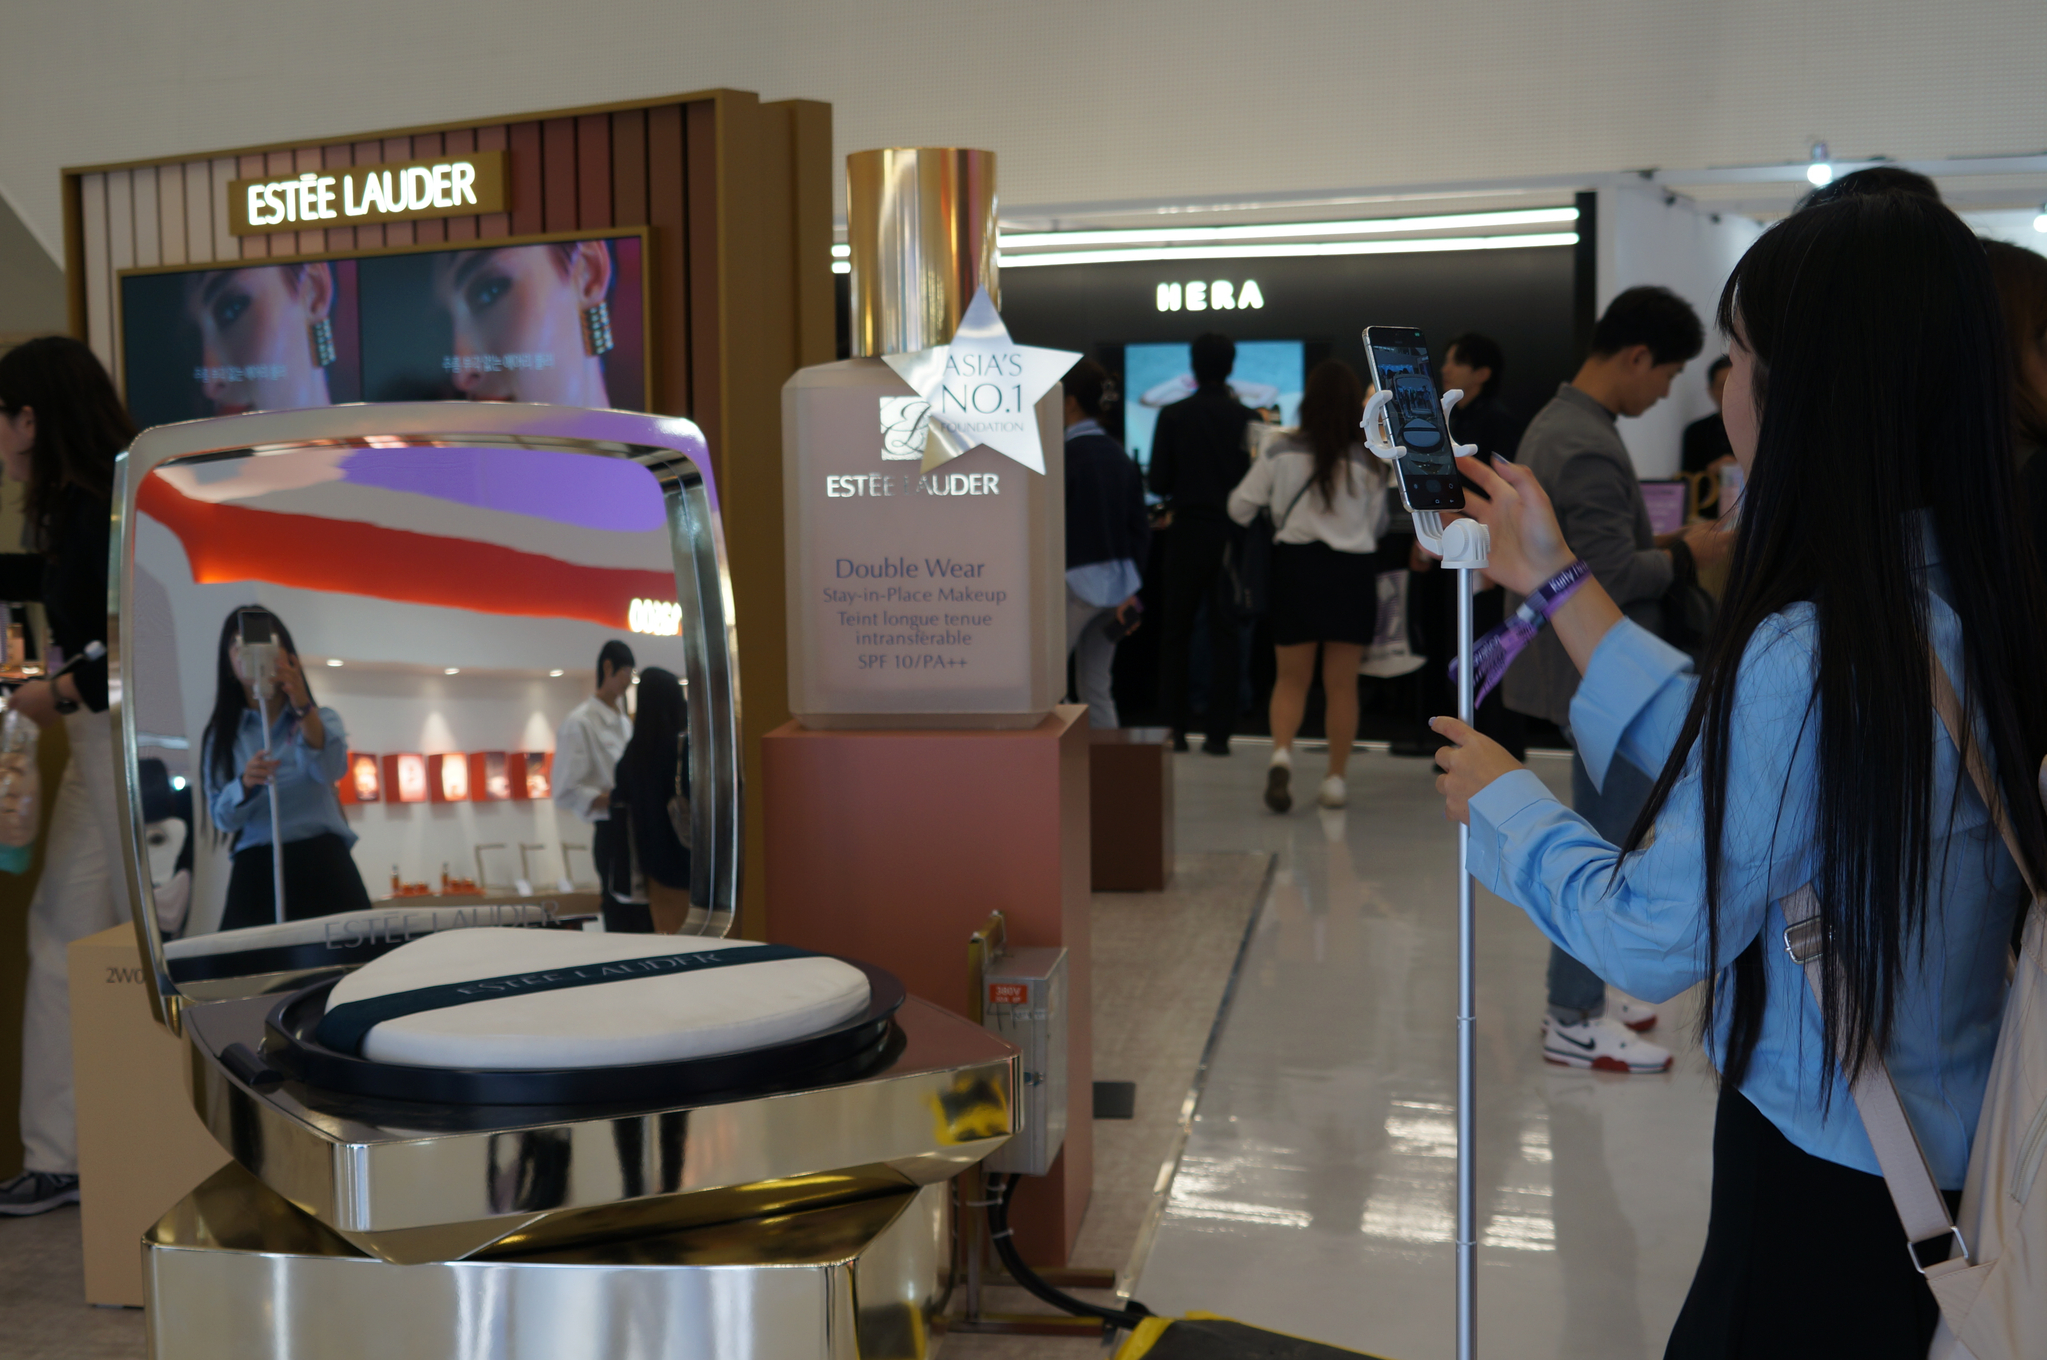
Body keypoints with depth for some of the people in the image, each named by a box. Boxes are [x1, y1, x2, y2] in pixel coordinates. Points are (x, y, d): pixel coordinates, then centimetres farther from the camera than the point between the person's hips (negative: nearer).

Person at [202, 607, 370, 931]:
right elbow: (222, 817, 1)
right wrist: (245, 785, -20)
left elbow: (332, 770, -12)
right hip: (256, 873, 1)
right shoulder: (221, 735, 12)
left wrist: (302, 707, -26)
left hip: (323, 868, -1)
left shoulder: (322, 719, 11)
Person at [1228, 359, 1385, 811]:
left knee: (1292, 676, 12)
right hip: (1352, 570, 0)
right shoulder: (1367, 462, -5)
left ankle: (1281, 752, -12)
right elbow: (1375, 525, 3)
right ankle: (1335, 779, 12)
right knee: (1342, 682, 9)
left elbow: (1239, 507, 1)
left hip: (1296, 565, 1)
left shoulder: (1281, 450, -5)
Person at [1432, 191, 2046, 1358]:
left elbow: (1652, 941, -20)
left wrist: (1498, 799, -4)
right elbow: (1731, 761, 7)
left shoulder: (1812, 655, -27)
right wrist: (1557, 583, 11)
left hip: (1831, 1183, -7)